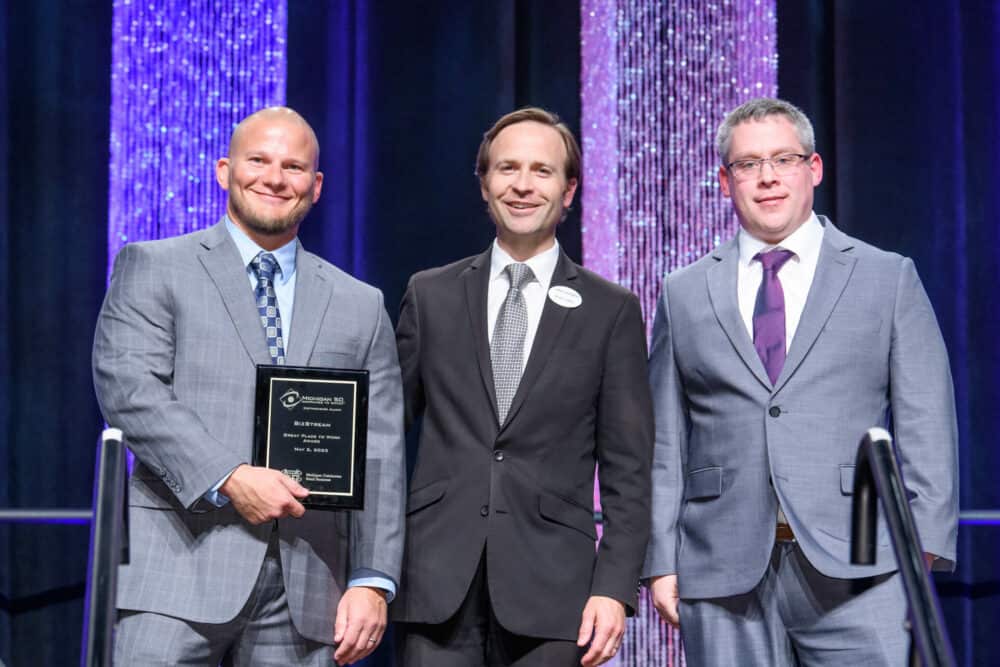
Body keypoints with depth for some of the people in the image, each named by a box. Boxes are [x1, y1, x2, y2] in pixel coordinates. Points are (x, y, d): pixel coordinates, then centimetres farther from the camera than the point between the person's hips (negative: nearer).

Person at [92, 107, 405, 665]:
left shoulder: (362, 306, 15)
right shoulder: (153, 268, 8)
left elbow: (379, 454, 10)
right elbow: (127, 388, -7)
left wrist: (373, 579, 0)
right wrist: (229, 478, -17)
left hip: (306, 590, 3)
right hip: (179, 569, -2)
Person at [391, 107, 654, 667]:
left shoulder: (612, 311, 4)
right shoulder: (431, 295, 9)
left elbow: (627, 469, 2)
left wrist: (615, 588, -7)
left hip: (551, 587, -1)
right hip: (436, 581, 1)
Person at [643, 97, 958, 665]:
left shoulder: (889, 279, 9)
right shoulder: (685, 294, 13)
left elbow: (926, 428, 4)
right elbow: (665, 443, 11)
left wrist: (924, 547, -5)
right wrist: (661, 562, 3)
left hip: (855, 571, -1)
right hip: (724, 579, 2)